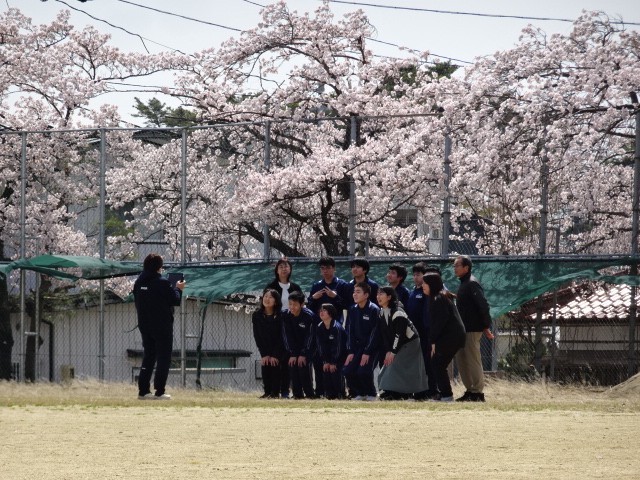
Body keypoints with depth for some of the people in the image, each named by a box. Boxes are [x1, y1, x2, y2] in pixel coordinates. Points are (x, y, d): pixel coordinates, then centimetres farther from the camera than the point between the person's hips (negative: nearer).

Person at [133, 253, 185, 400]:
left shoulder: (138, 282, 3)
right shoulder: (163, 283, -16)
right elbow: (175, 300, -12)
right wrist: (178, 289, 8)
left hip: (144, 326, 6)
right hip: (162, 326, -6)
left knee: (148, 357, 14)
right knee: (164, 358, 1)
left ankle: (143, 390, 10)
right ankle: (159, 392, -5)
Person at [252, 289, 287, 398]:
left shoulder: (280, 316, -16)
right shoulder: (257, 315, -7)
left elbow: (281, 336, -14)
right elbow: (257, 336, -6)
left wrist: (275, 355, -17)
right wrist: (264, 354, -10)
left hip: (279, 349, -3)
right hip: (265, 349, 3)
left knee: (276, 369, -12)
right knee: (265, 369, -6)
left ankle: (275, 392, -8)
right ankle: (267, 392, -1)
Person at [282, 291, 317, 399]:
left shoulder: (309, 315, -23)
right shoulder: (286, 315, -11)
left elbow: (309, 336, -19)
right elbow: (286, 335, -8)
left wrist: (303, 354, -19)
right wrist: (292, 354, -12)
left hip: (308, 347, -4)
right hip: (294, 347, 4)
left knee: (304, 367, -19)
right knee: (293, 367, -11)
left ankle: (309, 393, -9)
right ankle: (297, 394, -5)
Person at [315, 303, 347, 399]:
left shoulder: (337, 327, -21)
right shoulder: (319, 328, -3)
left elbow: (338, 346, -19)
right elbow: (320, 345, -1)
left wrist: (334, 362, -18)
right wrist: (325, 362, -7)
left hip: (339, 357, -6)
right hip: (327, 357, 6)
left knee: (336, 372, -18)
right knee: (326, 372, -8)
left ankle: (340, 394, -11)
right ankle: (329, 394, -1)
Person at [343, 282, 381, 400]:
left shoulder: (374, 310, -14)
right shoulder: (353, 310, 5)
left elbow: (375, 332, -16)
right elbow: (350, 331, 6)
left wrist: (367, 353, -20)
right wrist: (350, 352, -3)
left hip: (372, 347, -6)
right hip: (358, 346, 6)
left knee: (364, 371, -22)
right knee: (348, 371, -10)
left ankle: (371, 394, 2)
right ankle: (359, 394, 10)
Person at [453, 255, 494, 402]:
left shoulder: (472, 284, -13)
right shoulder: (464, 283, 17)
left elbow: (483, 305, -19)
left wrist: (486, 327, -20)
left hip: (472, 329, -10)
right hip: (463, 329, 10)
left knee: (473, 361, -8)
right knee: (461, 360, 11)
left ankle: (477, 392, -5)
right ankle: (470, 390, 16)